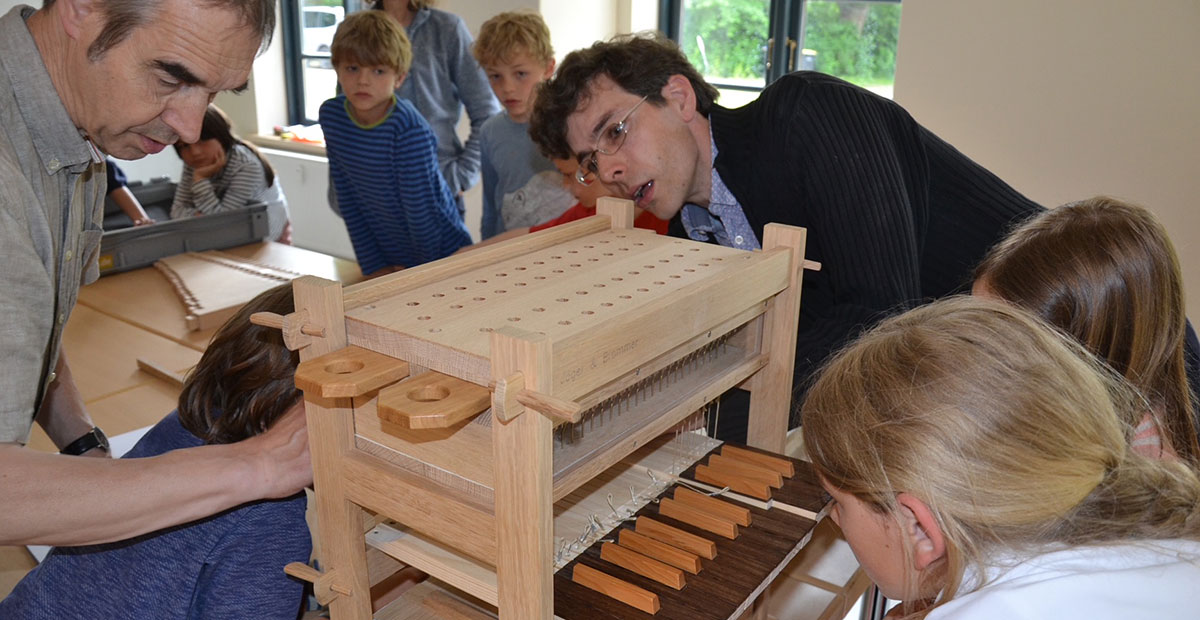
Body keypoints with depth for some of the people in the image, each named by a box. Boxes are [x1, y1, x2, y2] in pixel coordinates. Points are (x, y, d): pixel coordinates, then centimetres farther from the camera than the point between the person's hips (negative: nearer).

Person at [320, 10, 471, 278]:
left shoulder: (409, 130, -25)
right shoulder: (331, 115, -7)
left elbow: (420, 209, -19)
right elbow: (346, 195, -3)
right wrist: (372, 265, -3)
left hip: (441, 254, -5)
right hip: (385, 257, 5)